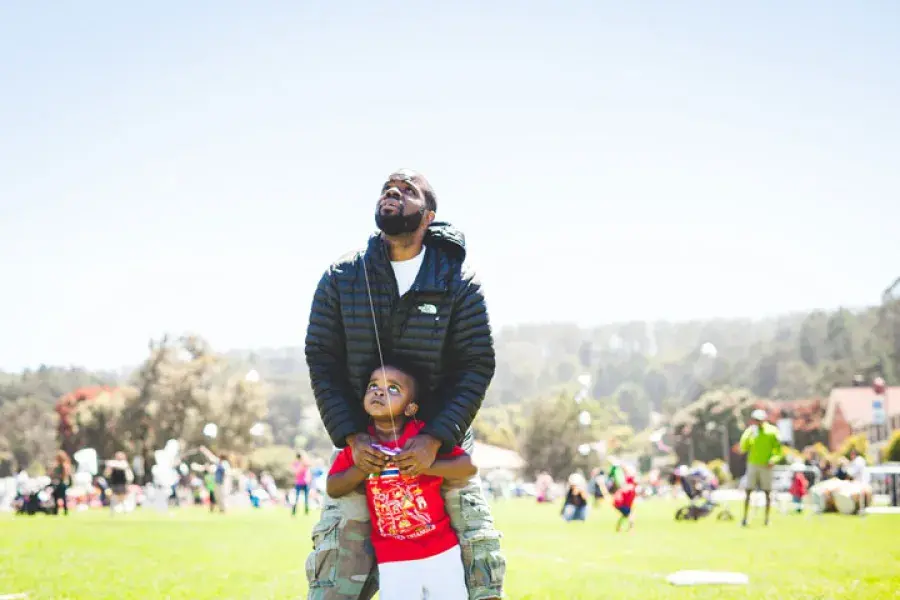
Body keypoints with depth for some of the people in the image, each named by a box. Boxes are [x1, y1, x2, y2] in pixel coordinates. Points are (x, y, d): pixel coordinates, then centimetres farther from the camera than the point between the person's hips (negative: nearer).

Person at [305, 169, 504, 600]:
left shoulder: (459, 282, -4)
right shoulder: (341, 278, 0)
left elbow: (477, 366, -8)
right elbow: (321, 362, -1)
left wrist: (435, 439, -20)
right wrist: (351, 437, -14)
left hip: (441, 443, 0)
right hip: (364, 447, 1)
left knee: (480, 552, -5)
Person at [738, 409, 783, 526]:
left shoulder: (772, 431, -4)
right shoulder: (750, 431, 2)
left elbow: (778, 449, -1)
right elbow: (743, 448, -2)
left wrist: (773, 460, -19)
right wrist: (747, 435, -16)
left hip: (766, 466, -1)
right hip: (752, 464, 1)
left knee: (767, 493, 2)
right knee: (748, 492, -2)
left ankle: (767, 519, 10)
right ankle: (744, 519, -1)